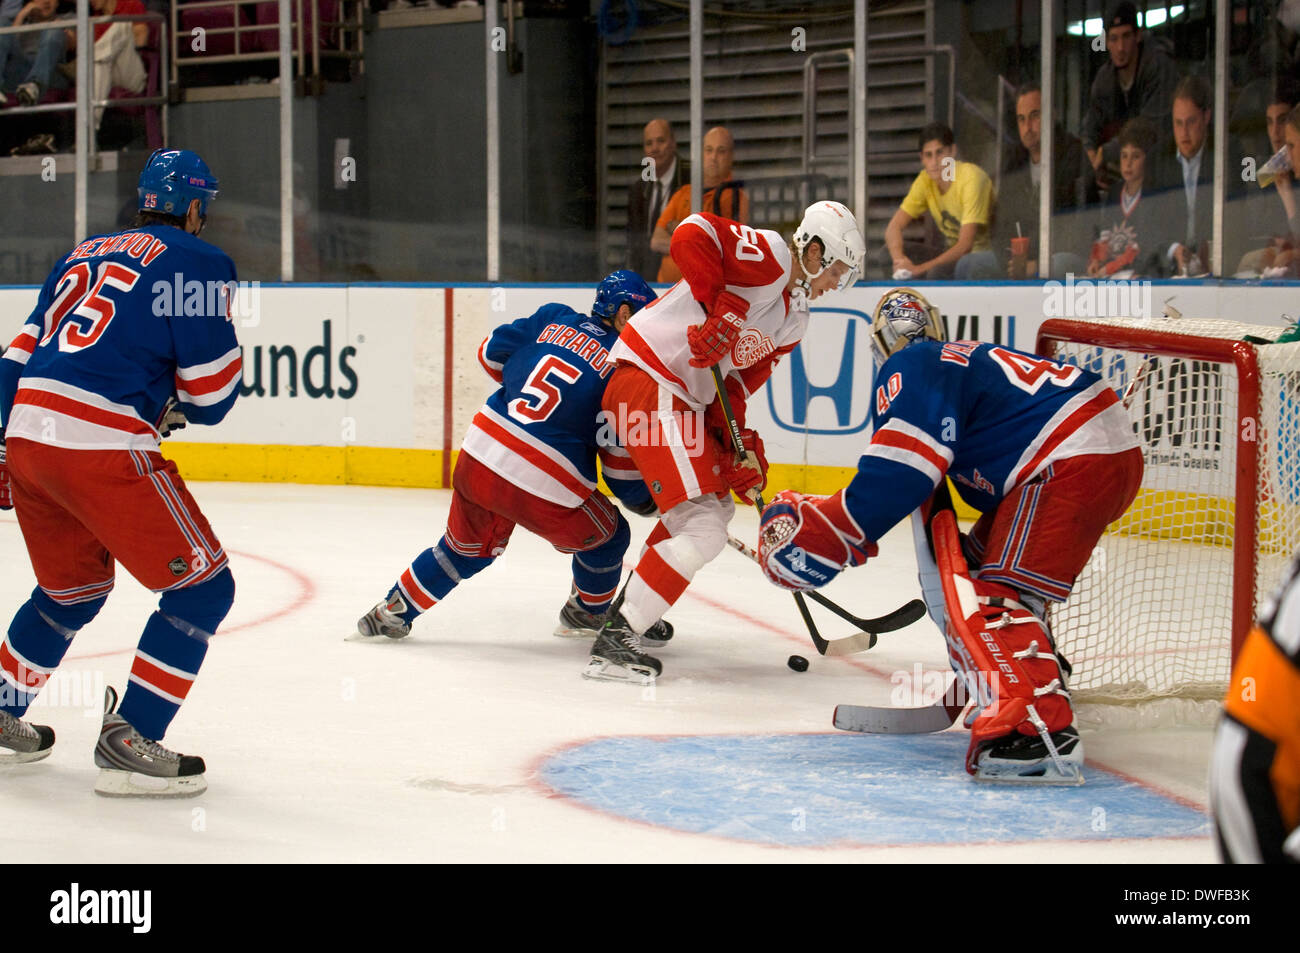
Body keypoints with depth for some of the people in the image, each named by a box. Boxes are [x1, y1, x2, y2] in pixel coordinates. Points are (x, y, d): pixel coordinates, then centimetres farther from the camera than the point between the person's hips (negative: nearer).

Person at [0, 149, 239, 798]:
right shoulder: (196, 261, 1)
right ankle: (129, 741, -4)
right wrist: (184, 408, 19)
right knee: (203, 587, 1)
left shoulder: (85, 255, 23)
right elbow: (212, 382, -3)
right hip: (103, 445, -8)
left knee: (75, 586, 29)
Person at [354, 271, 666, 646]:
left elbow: (491, 354, 21)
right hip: (543, 489, -6)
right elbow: (622, 458, -4)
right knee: (607, 536, 21)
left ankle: (393, 611, 35)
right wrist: (645, 499, 13)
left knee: (466, 547, 30)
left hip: (478, 459, 6)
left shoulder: (553, 318, 8)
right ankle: (587, 614, 38)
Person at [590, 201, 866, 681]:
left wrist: (740, 441, 2)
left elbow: (739, 380, 15)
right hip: (647, 384, -11)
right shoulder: (769, 255, -10)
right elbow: (692, 233, -25)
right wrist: (719, 306, -28)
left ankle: (630, 605, 37)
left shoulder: (793, 319, 18)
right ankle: (614, 641, -16)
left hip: (688, 402, 11)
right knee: (703, 530, -16)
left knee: (716, 508, 25)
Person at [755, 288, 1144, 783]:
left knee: (1003, 590, -18)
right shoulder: (963, 361, 27)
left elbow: (900, 470, -16)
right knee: (979, 566, 23)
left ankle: (1043, 730, -36)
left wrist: (826, 528, -12)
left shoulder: (911, 370, -3)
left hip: (1073, 462, -10)